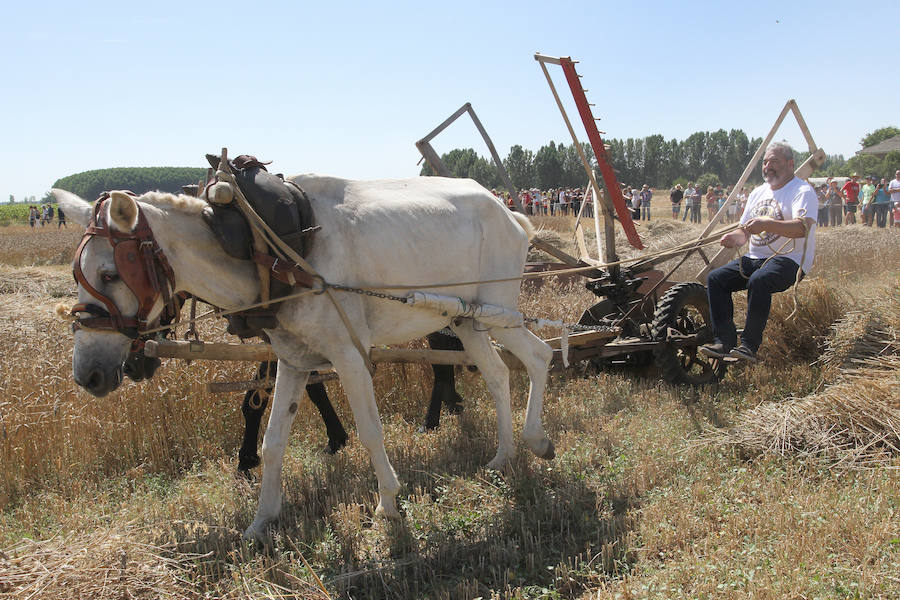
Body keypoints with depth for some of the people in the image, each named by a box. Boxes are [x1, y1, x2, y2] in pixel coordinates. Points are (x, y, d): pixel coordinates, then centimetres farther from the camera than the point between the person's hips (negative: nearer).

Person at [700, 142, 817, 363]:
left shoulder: (802, 191, -5)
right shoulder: (758, 192, 20)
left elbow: (803, 228, -23)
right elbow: (746, 230, 22)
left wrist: (766, 224, -36)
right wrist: (735, 237, -3)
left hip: (789, 260, -8)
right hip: (755, 258, 8)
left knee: (758, 281, -36)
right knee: (716, 278, -11)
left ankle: (749, 345, -29)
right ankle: (724, 341, -15)